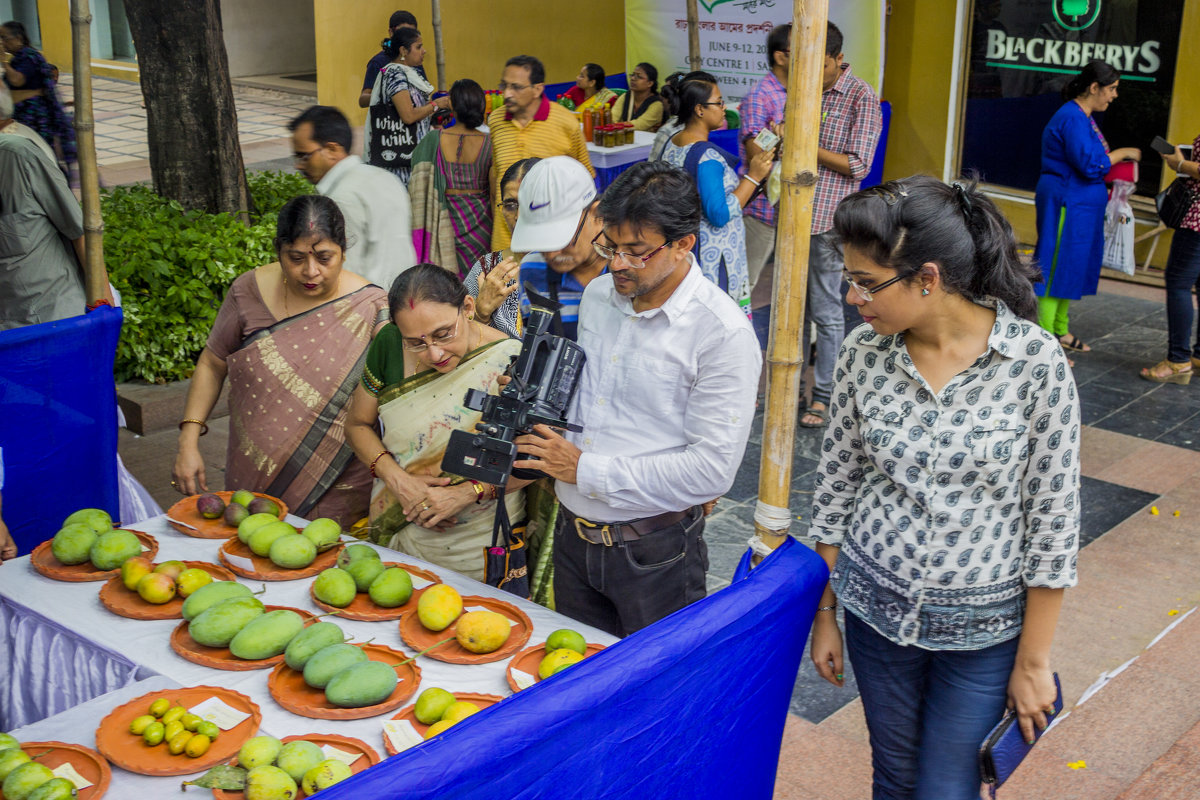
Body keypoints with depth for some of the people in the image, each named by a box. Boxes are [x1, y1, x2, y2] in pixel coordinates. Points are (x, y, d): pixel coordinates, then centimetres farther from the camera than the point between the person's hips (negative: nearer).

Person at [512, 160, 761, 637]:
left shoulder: (723, 333, -18)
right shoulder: (597, 294, 4)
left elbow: (713, 468, -22)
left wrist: (587, 471, -20)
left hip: (655, 555, -6)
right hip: (574, 536, 6)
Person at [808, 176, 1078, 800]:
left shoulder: (1035, 361, -19)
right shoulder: (863, 353, -9)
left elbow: (1053, 518, -12)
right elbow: (835, 487, 2)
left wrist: (1033, 661, -7)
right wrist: (824, 614, 6)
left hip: (986, 627, -3)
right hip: (877, 607, 3)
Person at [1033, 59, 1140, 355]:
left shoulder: (1085, 117, 15)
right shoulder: (1072, 118, -18)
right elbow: (1090, 164, -23)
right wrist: (1122, 153, -11)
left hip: (1081, 205, 11)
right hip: (1066, 204, -11)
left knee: (1071, 267, 16)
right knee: (1057, 267, -7)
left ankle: (1060, 330, 27)